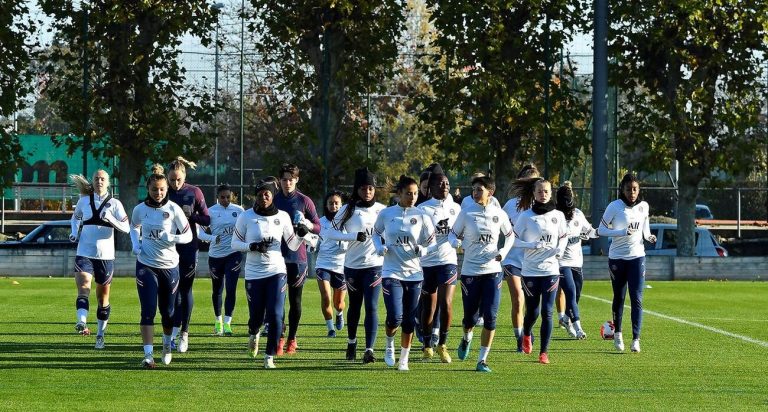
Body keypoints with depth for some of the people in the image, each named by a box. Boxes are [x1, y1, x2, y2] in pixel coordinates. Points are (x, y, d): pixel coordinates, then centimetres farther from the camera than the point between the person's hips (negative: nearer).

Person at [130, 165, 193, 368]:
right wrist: (135, 244, 3)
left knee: (168, 311, 10)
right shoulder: (140, 209, -1)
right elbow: (134, 227, 21)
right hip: (146, 265, 0)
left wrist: (171, 238, -22)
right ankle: (148, 355, -12)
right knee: (148, 311, -10)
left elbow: (188, 235, -3)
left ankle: (167, 344, 38)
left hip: (169, 265, 0)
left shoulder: (173, 209, -7)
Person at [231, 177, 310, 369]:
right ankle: (253, 334, 42)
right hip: (254, 273, 0)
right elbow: (235, 243, 2)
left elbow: (293, 245, 7)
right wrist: (252, 246, -15)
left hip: (277, 272, 0)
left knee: (275, 316, -12)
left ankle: (270, 356, 0)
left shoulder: (282, 217, 3)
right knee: (256, 317, 5)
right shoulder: (246, 217, -2)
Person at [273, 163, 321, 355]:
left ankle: (292, 339, 14)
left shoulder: (304, 201, 2)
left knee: (295, 300, 5)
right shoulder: (273, 200, 7)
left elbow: (318, 227, 4)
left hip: (297, 257, -1)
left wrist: (309, 225, -16)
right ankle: (280, 338, 1)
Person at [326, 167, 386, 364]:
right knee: (355, 306, 15)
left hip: (374, 264, -1)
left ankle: (369, 349, -16)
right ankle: (351, 342, 36)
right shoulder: (348, 210, -1)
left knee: (371, 307, -12)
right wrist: (355, 236, -19)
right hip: (353, 265, 1)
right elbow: (332, 233, -7)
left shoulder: (382, 211, 3)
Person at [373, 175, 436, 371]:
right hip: (391, 272, -1)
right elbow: (376, 232, 17)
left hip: (414, 273, 1)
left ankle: (404, 359, 20)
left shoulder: (421, 216, 0)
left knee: (409, 321, 4)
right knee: (395, 317, -13)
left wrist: (421, 250, -16)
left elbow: (432, 244, 5)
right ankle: (389, 344, 18)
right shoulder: (386, 214, 0)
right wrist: (380, 247, -3)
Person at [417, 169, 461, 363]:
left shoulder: (455, 208, 9)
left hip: (448, 261, 2)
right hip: (427, 262, -2)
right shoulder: (423, 209, -3)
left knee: (446, 303, -11)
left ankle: (442, 345, 1)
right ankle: (427, 346, 20)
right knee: (429, 307, 4)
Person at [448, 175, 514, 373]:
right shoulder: (466, 213, -2)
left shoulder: (499, 214, 3)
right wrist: (455, 241, -18)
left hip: (492, 270, 1)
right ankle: (467, 338, 42)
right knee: (470, 317, 5)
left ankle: (482, 360, 2)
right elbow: (454, 233, 6)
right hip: (470, 271, -1)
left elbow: (509, 235, 18)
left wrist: (503, 252, 1)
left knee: (490, 317, -8)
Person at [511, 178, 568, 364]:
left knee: (547, 312, -6)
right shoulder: (525, 216, -2)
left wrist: (559, 250, -4)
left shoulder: (558, 215, 5)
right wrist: (531, 245, -16)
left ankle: (544, 352, 1)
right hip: (530, 270, -1)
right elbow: (514, 239, 0)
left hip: (551, 269, 1)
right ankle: (526, 335, 37)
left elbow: (564, 237, 16)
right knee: (532, 312, 3)